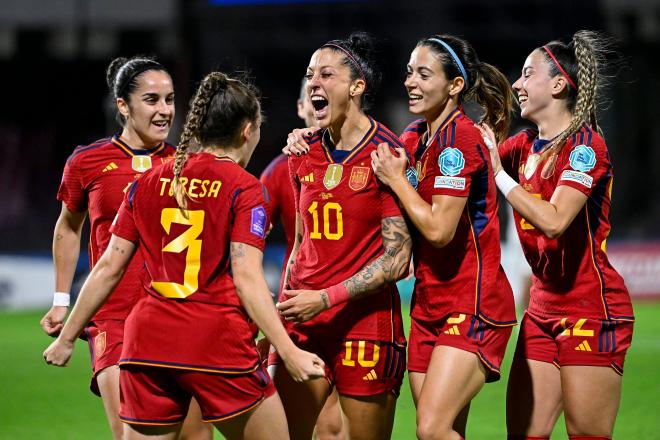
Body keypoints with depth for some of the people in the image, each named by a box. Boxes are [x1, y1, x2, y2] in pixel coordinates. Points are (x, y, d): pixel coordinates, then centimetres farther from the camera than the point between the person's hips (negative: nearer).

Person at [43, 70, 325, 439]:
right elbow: (246, 277, -13)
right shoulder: (244, 188, -3)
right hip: (218, 346, -5)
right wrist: (289, 352, -16)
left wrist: (67, 338, 18)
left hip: (147, 339, 5)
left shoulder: (148, 183, 11)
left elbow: (109, 268, 11)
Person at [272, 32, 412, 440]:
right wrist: (286, 305, 14)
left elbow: (397, 259, -12)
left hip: (365, 322, -5)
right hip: (303, 322, 6)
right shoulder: (304, 154, 10)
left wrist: (325, 298, -15)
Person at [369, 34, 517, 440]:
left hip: (473, 306, -9)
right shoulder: (415, 137, 10)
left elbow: (438, 229, -20)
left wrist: (396, 179, -10)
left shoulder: (459, 137, -15)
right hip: (430, 307, 9)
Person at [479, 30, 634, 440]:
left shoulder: (585, 144, -13)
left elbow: (554, 220, -24)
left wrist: (499, 174, -20)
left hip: (591, 310, -8)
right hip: (543, 308, 8)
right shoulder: (525, 145, 11)